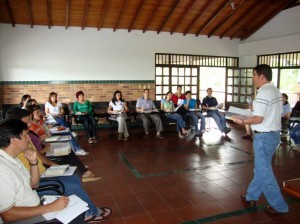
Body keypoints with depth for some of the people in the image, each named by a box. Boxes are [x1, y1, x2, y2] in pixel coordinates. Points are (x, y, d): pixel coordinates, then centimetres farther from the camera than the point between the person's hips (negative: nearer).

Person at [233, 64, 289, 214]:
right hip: (274, 133, 10)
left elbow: (258, 119, -23)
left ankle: (279, 206, 14)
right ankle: (251, 197, 30)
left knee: (264, 171, 3)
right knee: (260, 168, 17)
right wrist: (256, 109, 14)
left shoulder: (263, 93, -19)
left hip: (264, 136, -10)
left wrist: (242, 122, -10)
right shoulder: (275, 91, 10)